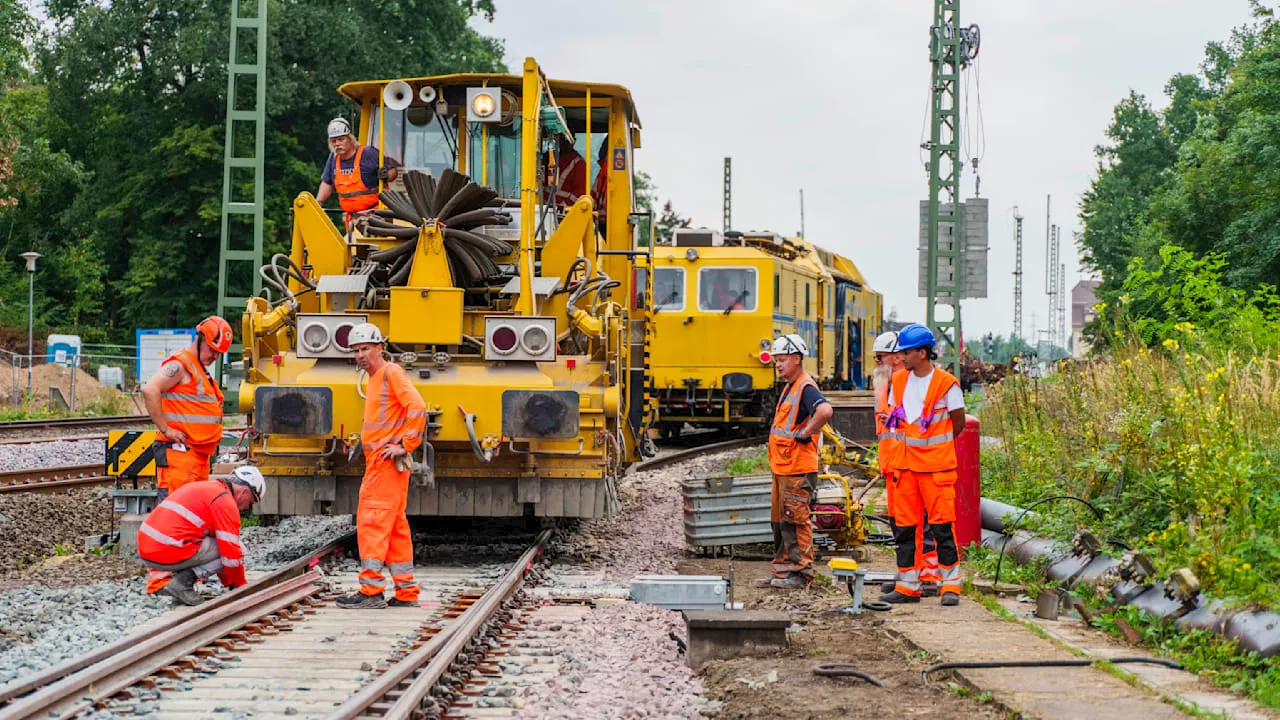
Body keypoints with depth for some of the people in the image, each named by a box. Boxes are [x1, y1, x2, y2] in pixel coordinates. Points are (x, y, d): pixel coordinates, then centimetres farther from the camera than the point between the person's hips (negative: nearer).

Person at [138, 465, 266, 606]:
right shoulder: (225, 501, -5)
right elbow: (231, 551, -7)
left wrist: (229, 582, 36)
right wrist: (240, 587, 9)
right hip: (169, 554, -9)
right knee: (238, 548, 0)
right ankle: (182, 583, -7)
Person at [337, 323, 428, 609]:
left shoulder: (391, 373, -9)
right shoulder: (375, 379, 20)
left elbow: (417, 407, -21)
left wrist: (405, 445, -20)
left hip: (387, 461, -10)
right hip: (378, 462, 10)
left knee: (372, 522, -11)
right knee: (395, 527, 11)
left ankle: (371, 590, -12)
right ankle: (406, 592, 15)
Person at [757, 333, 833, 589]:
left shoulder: (806, 388, -15)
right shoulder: (789, 388, 17)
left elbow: (825, 411, -34)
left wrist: (805, 434, -23)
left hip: (797, 468, -10)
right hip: (781, 467, 10)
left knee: (795, 520, -6)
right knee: (780, 521, 14)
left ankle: (801, 572, -1)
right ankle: (782, 570, 21)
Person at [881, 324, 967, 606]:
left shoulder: (946, 383, -8)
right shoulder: (898, 380, 9)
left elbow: (959, 423, 1)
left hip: (937, 466, -6)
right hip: (906, 466, 6)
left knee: (942, 527, -4)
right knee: (903, 527, 6)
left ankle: (950, 585, 3)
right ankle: (907, 586, 13)